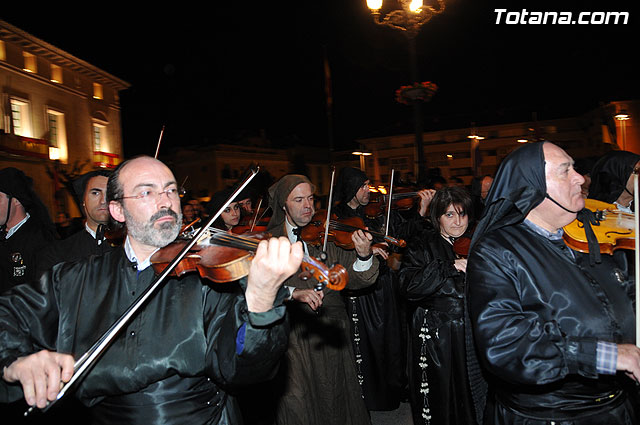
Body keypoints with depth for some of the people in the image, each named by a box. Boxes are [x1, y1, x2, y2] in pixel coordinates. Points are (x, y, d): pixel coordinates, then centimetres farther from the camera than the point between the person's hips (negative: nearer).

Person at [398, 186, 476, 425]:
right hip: (436, 337, -3)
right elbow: (409, 286, -20)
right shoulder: (422, 244, -5)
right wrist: (450, 267, -23)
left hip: (470, 333, 4)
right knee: (440, 399, 7)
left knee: (469, 397, 12)